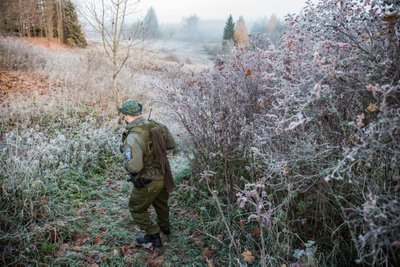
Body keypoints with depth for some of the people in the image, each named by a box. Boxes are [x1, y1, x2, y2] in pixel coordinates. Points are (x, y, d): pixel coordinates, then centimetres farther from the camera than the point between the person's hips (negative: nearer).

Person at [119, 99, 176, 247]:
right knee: (161, 203, 31)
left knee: (137, 209, 18)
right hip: (164, 177, 7)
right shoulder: (157, 126, -7)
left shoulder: (133, 137, -28)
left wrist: (125, 159, -10)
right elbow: (172, 144, 7)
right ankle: (165, 228, 54)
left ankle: (153, 236, 23)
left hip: (147, 182, -7)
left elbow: (134, 167, -31)